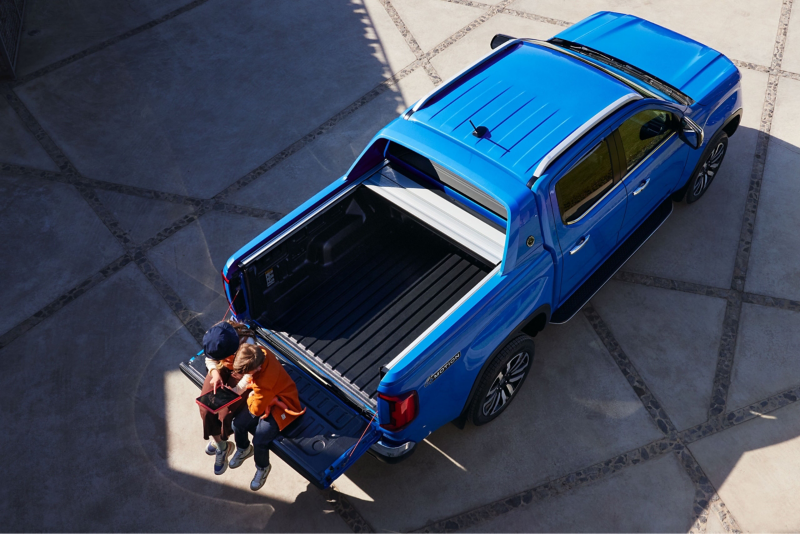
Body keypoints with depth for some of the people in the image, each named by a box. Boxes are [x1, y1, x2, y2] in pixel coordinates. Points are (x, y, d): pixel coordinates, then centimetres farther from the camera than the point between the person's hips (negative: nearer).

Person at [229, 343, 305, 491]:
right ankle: (243, 449, 29)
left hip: (280, 406, -7)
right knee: (239, 422, -6)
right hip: (262, 397, 7)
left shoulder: (266, 381, -41)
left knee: (259, 440, -18)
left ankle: (262, 468, 16)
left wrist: (249, 397, -4)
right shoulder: (259, 353, -24)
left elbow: (256, 409, -23)